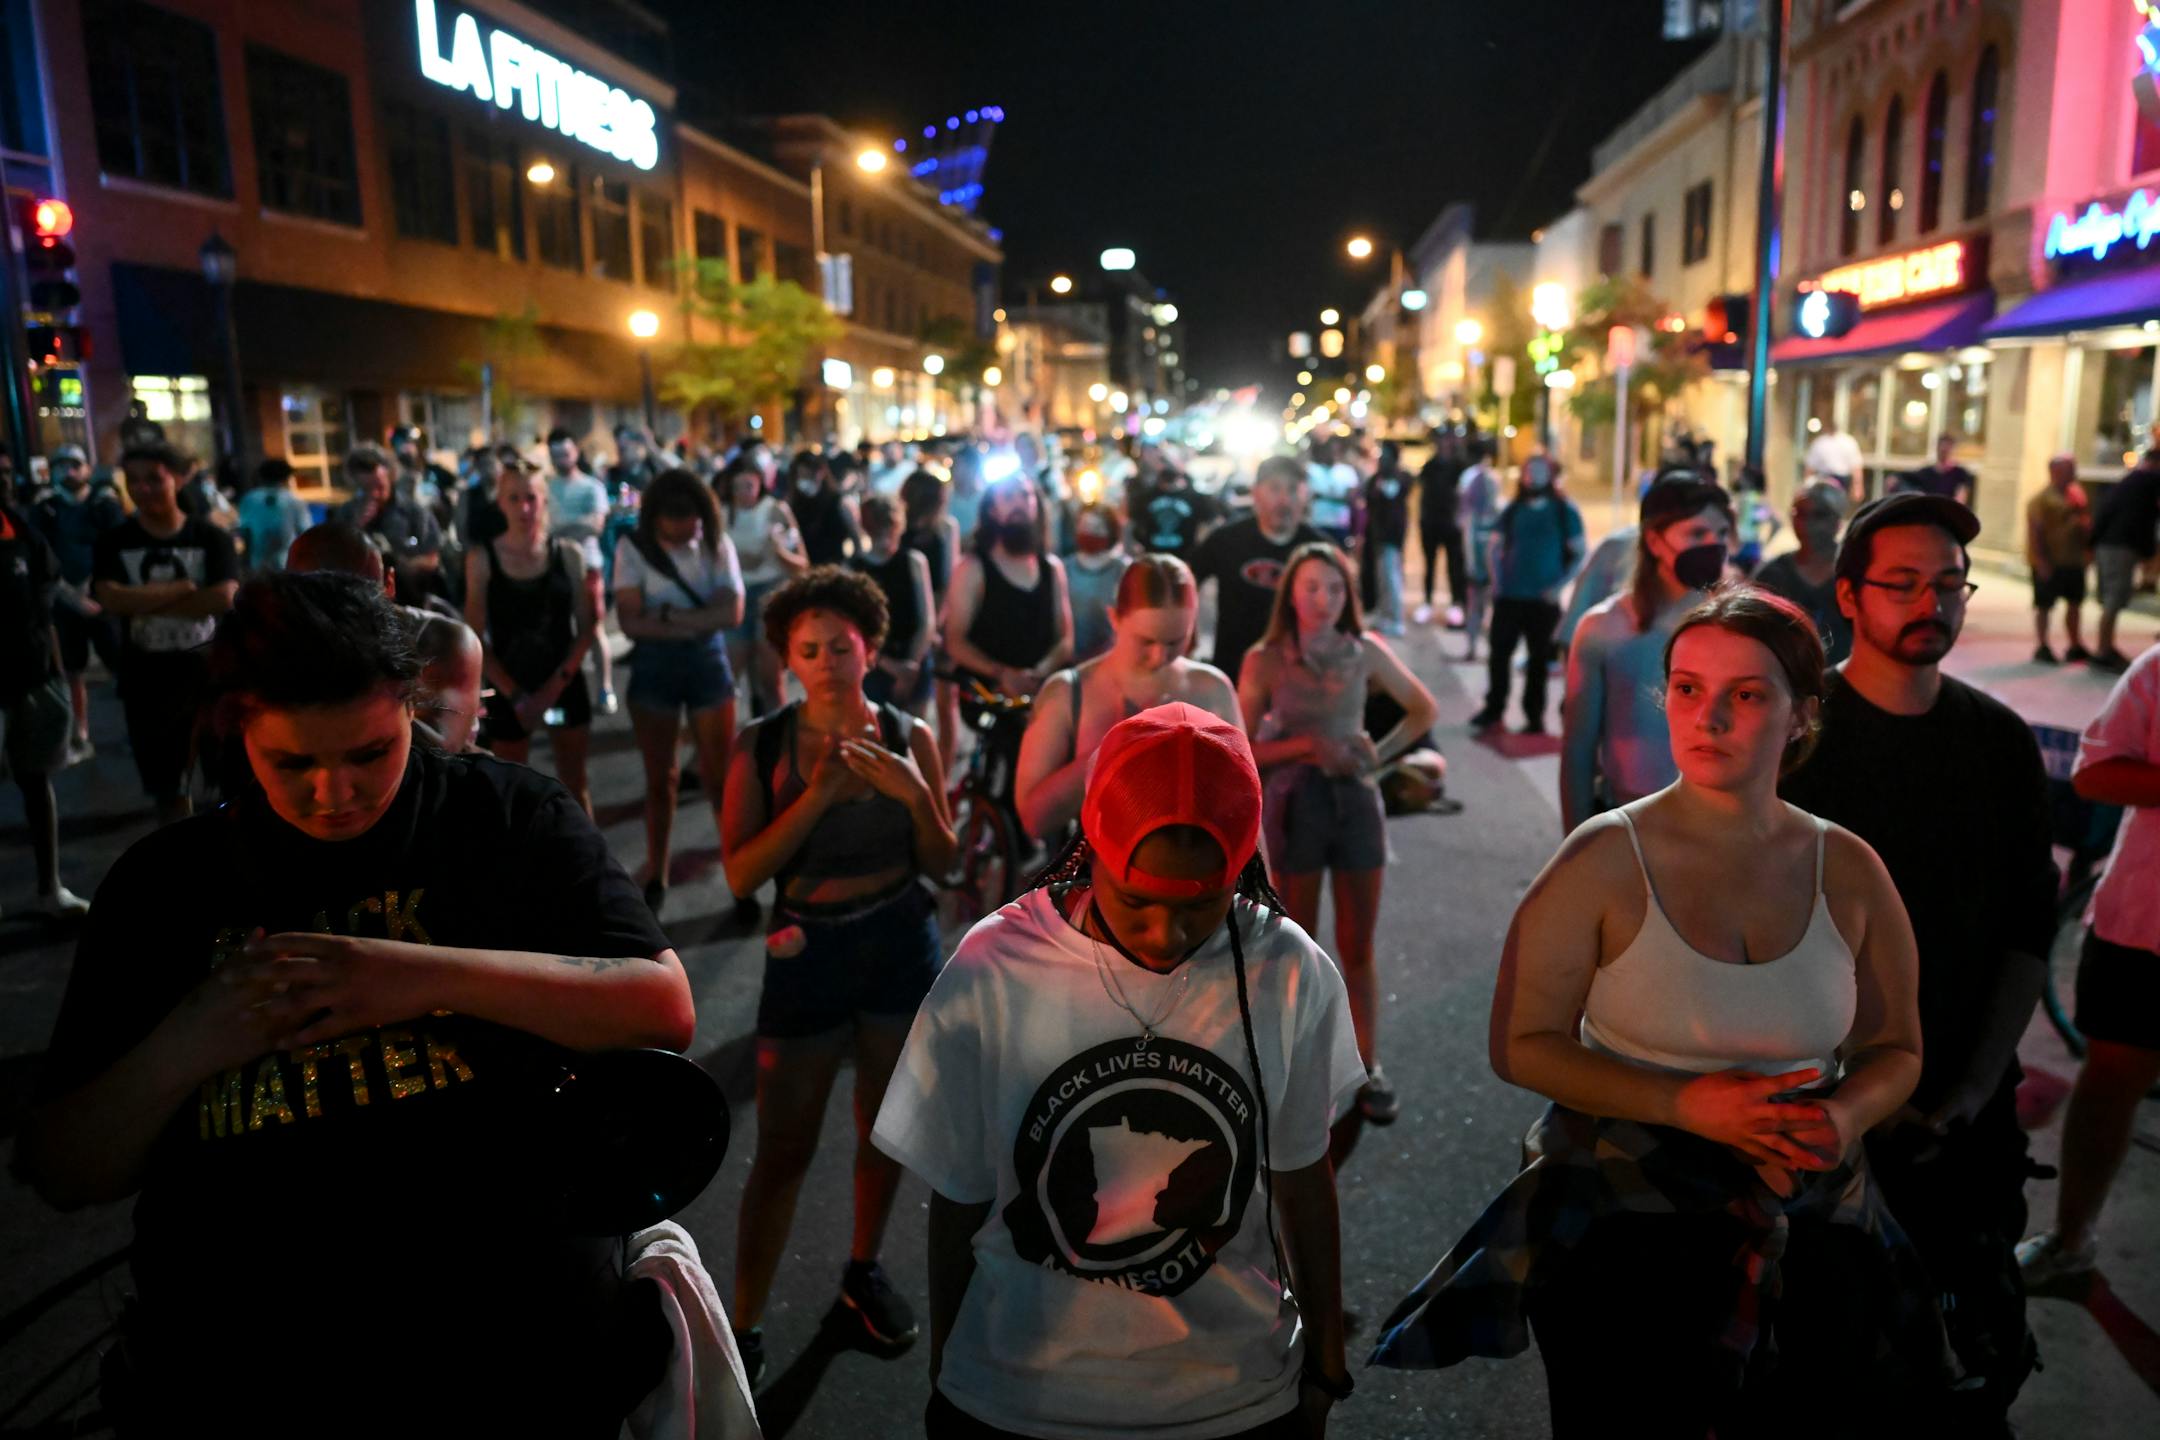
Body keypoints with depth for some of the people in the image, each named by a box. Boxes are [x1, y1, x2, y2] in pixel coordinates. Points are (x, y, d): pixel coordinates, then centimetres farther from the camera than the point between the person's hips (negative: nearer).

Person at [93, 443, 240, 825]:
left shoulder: (210, 537, -5)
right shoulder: (114, 542, -2)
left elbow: (223, 599, -19)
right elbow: (111, 599, -17)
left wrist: (145, 602, -17)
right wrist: (181, 588, -17)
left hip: (209, 668, -1)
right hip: (147, 676, 1)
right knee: (167, 784, 14)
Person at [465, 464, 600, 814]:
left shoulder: (568, 554, -2)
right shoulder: (482, 559, -5)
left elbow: (587, 629, -1)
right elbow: (477, 638, -5)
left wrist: (557, 684, -11)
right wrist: (516, 694, -12)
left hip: (565, 685, 1)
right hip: (509, 690, -1)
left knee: (574, 785, 10)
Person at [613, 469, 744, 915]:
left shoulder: (717, 544, -4)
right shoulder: (632, 548, -7)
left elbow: (732, 612, -14)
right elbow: (632, 622, -14)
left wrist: (671, 617, -18)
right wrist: (699, 619, -17)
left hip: (709, 662, 0)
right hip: (654, 666, 0)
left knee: (719, 775, 2)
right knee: (660, 777, 9)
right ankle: (656, 875, 22)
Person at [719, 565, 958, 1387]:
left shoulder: (907, 738, -4)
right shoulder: (761, 746, -8)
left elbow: (942, 863, -2)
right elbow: (740, 875, -15)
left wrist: (914, 793, -19)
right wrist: (817, 797, -23)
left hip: (900, 946, 2)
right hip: (807, 952, -2)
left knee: (883, 1121, 17)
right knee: (783, 1147, 2)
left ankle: (864, 1272, 39)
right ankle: (744, 1327, 16)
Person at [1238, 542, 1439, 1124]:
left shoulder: (1366, 651, -2)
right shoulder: (1265, 660, -8)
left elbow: (1424, 710, 11)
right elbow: (1242, 749, -9)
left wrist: (1380, 752, -2)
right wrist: (1306, 745, -19)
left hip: (1357, 802, 2)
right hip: (1295, 806, -2)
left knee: (1358, 947, 9)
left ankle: (1368, 1069, 20)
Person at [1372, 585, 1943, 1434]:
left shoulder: (1847, 870, -2)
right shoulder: (1605, 860, -13)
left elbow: (1895, 1050, 10)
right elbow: (1520, 1046, -12)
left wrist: (1845, 1116, -13)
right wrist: (1687, 1103, -22)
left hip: (1809, 1233, 3)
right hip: (1622, 1229, -3)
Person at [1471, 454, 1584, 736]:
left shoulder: (1565, 511, 0)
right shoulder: (1513, 509, 8)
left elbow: (1578, 554, -1)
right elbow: (1497, 547, 12)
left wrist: (1558, 586, -11)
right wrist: (1497, 581, -1)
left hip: (1543, 598, -2)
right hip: (1509, 595, 2)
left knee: (1539, 659, 6)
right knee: (1499, 652, 1)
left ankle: (1534, 718, 13)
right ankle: (1493, 708, 13)